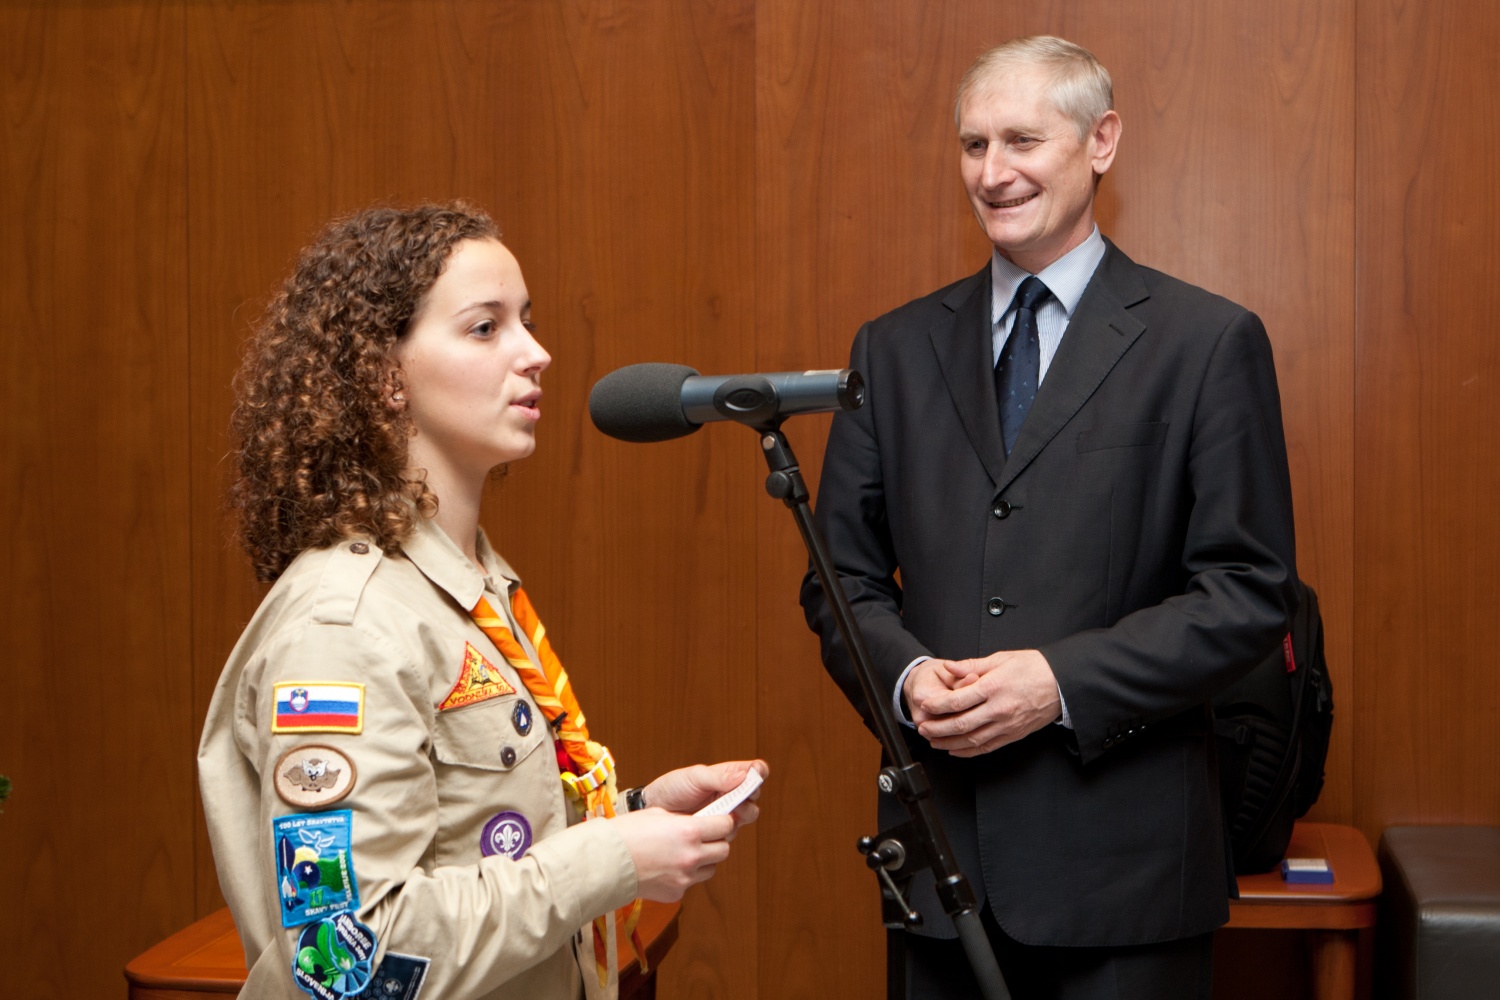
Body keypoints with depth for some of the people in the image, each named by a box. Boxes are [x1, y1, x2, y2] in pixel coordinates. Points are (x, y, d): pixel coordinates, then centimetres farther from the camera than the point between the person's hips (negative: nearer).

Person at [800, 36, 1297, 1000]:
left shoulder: (1211, 342, -2)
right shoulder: (895, 349, 9)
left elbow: (1251, 591, -6)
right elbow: (843, 578, 10)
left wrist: (1063, 681, -16)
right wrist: (907, 672, -10)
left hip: (1122, 858, -3)